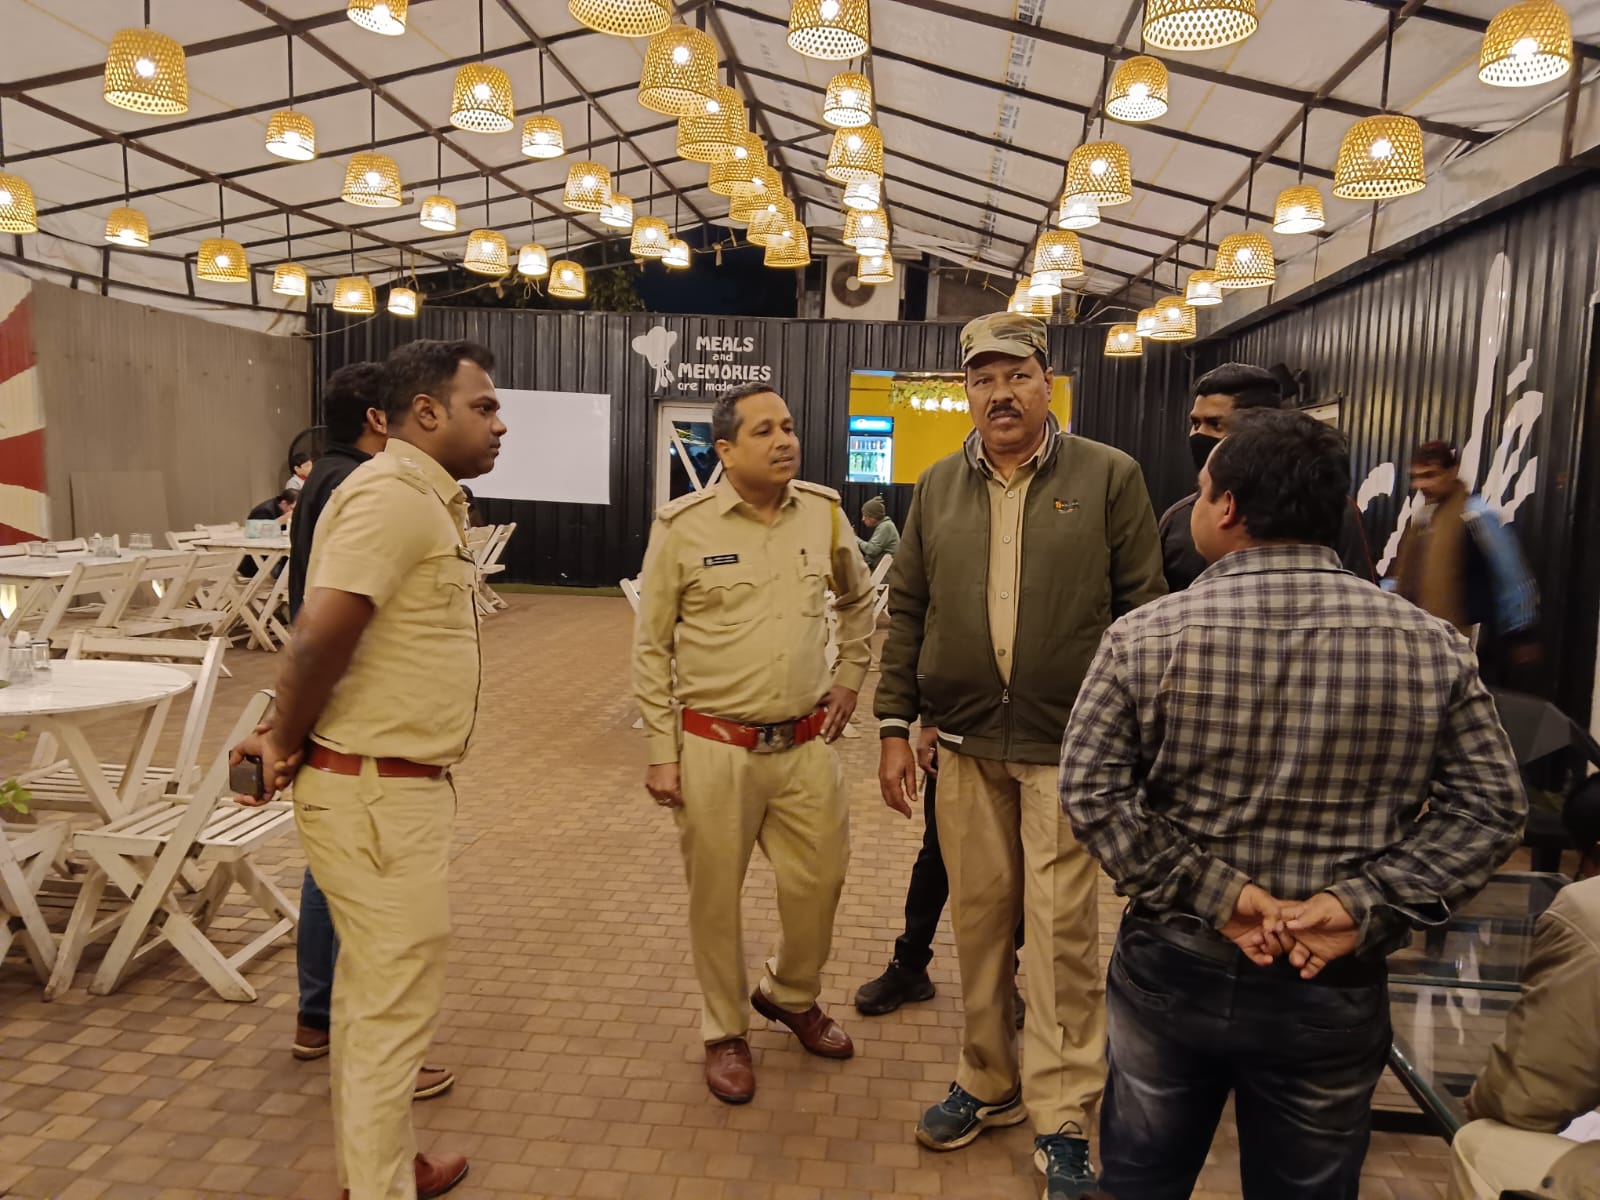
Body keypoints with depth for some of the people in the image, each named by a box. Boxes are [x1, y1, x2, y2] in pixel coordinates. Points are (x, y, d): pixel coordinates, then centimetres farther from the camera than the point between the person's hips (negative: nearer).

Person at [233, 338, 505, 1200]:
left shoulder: (428, 498, 12)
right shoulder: (391, 495, -20)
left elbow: (328, 637, 15)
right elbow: (320, 634, -29)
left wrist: (287, 733, 7)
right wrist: (284, 744, -13)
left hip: (394, 784, 10)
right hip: (378, 794, -10)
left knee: (373, 989, 21)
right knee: (395, 1004, 4)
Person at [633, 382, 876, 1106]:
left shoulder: (824, 513, 1)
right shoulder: (683, 526, -9)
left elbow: (858, 598, 20)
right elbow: (650, 646, -3)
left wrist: (849, 677, 14)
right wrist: (661, 752, -4)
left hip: (805, 745, 3)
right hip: (715, 748, -3)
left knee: (819, 880, 12)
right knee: (716, 897, 9)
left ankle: (791, 995, 41)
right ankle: (725, 1032, 32)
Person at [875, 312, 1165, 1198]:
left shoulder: (1108, 478, -2)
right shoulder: (938, 487, 8)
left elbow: (1142, 610, -2)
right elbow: (906, 611, 9)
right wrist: (894, 727, 5)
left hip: (1069, 744, -3)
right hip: (964, 742, 4)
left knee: (1061, 927, 2)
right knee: (976, 916, 13)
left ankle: (1060, 1119, 18)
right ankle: (988, 1081, 32)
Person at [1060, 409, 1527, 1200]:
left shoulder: (1145, 635, -12)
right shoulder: (1431, 646, -6)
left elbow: (1089, 790, -16)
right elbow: (1488, 807, -6)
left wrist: (1209, 891, -13)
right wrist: (1364, 907, -10)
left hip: (1172, 968, -1)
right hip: (1333, 990, 2)